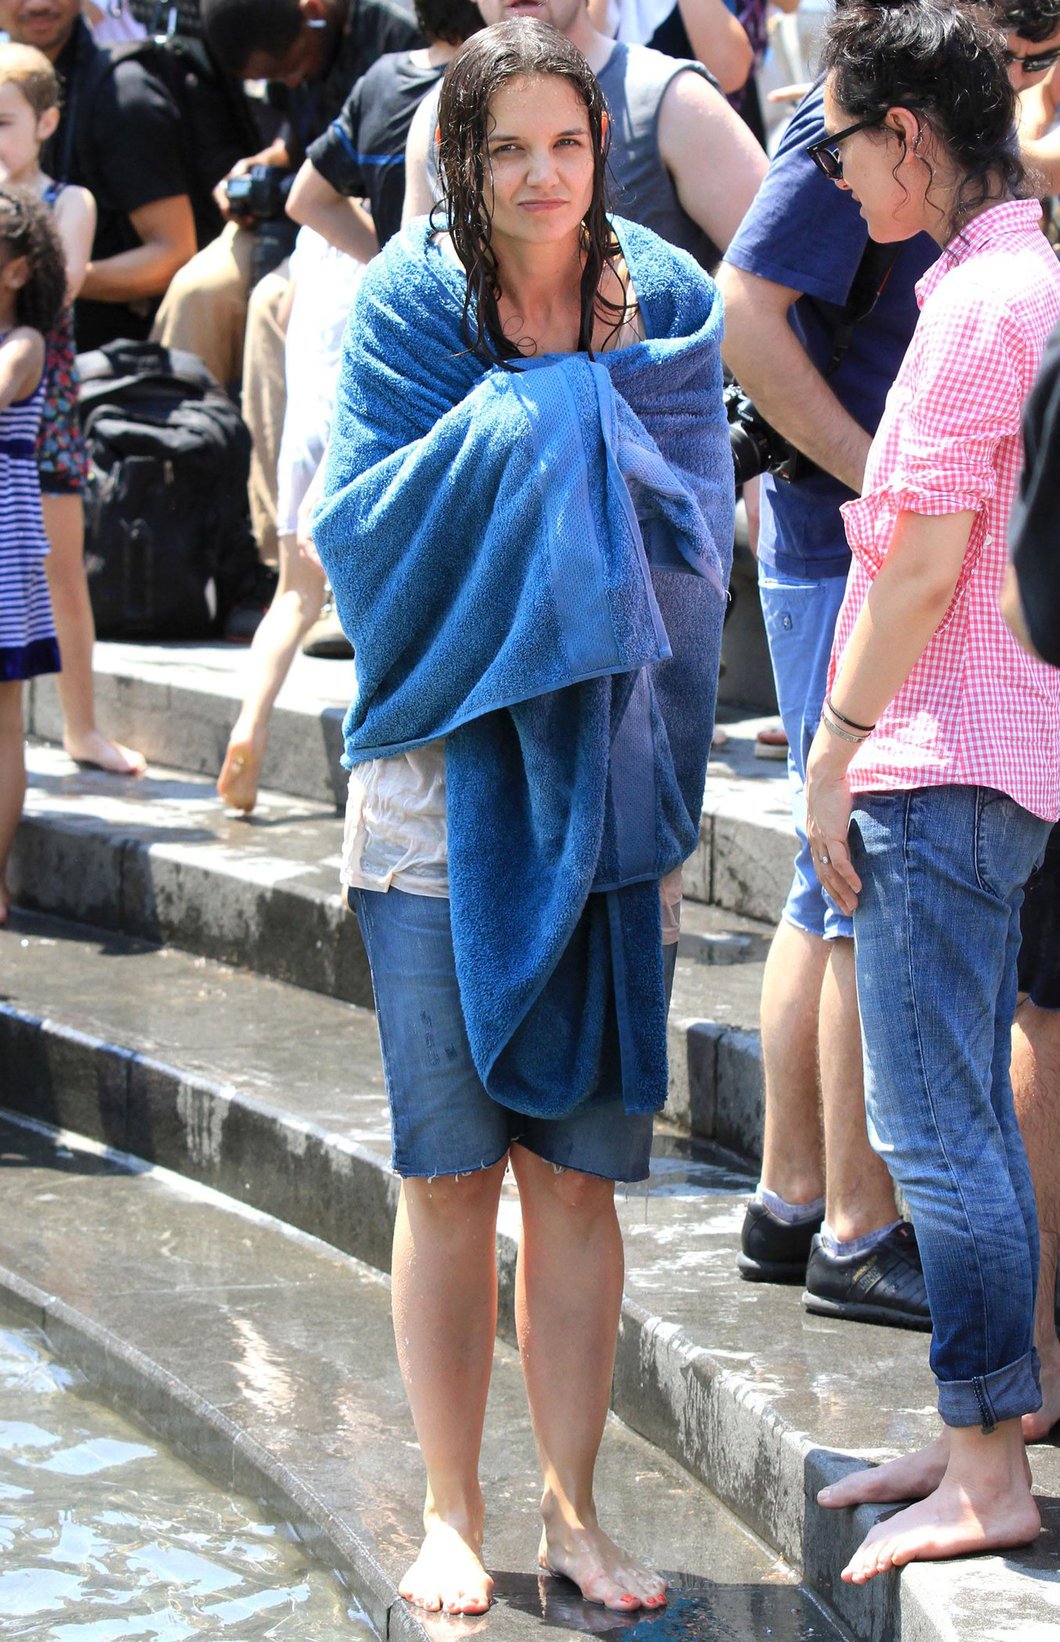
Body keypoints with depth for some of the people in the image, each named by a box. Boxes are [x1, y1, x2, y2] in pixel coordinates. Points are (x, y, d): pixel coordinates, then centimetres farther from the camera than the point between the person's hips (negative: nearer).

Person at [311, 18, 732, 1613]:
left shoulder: (662, 303, 5)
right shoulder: (406, 309, -1)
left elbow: (693, 529, -1)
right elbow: (363, 527, -11)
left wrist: (566, 422, -14)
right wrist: (526, 424, -15)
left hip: (599, 782, 2)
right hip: (446, 780, -2)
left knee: (578, 1171, 5)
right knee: (449, 1173, 2)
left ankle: (574, 1509, 15)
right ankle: (453, 1512, 14)